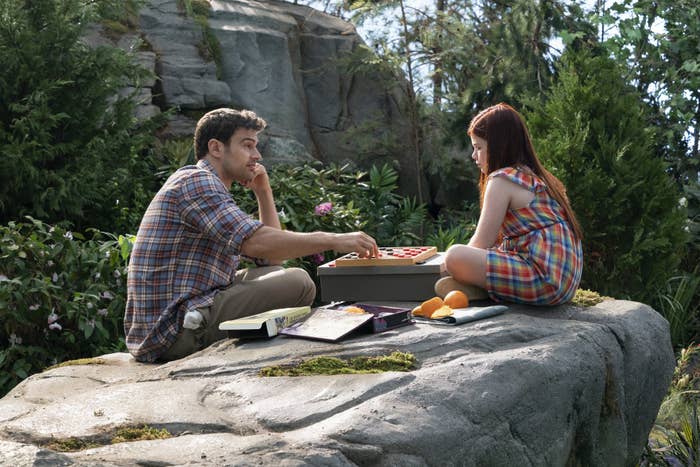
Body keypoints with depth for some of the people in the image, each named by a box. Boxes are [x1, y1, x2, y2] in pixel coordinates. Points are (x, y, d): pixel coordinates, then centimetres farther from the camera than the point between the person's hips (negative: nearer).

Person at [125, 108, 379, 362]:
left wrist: (264, 192, 13)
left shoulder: (211, 188, 22)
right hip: (177, 330, -11)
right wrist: (332, 240, -22)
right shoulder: (195, 181, -10)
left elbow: (272, 258, 20)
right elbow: (256, 242, -26)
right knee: (298, 283, -15)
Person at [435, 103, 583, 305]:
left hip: (545, 278, -10)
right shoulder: (536, 177, 19)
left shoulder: (502, 179, -9)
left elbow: (481, 243, -8)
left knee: (454, 256, -24)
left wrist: (455, 262, 10)